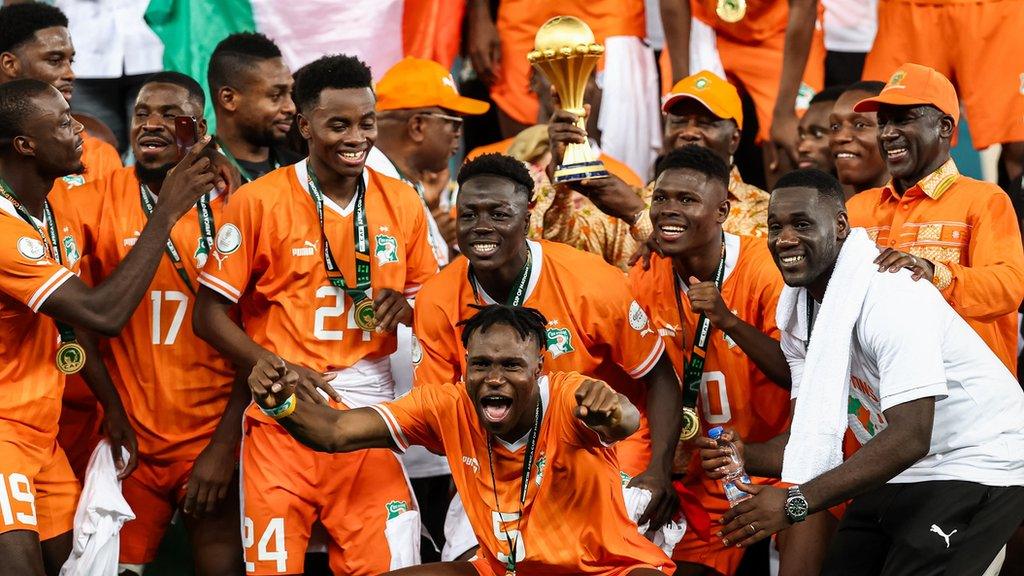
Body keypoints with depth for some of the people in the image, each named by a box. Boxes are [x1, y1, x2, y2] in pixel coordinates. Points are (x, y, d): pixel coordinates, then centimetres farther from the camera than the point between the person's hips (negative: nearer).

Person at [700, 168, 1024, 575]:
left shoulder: (890, 293, -25)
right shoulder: (796, 308, 2)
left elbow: (910, 438, -31)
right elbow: (815, 431, 4)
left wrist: (796, 502, -34)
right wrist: (747, 457, -17)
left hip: (977, 468, -8)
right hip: (901, 473, 8)